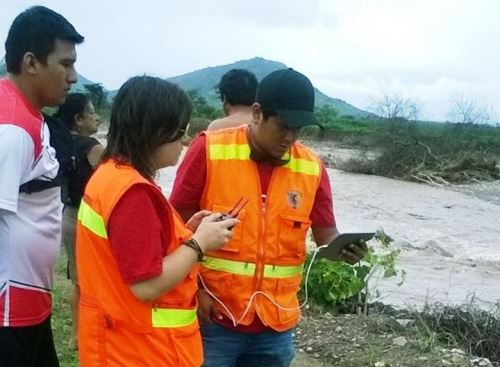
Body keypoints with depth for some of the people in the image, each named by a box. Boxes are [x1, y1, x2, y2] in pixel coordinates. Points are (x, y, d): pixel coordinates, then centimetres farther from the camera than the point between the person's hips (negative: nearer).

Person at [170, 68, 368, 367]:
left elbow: (326, 234, 6)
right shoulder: (209, 151, -10)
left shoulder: (312, 168, -1)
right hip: (214, 319, -3)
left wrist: (343, 248, -16)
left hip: (275, 325, 4)